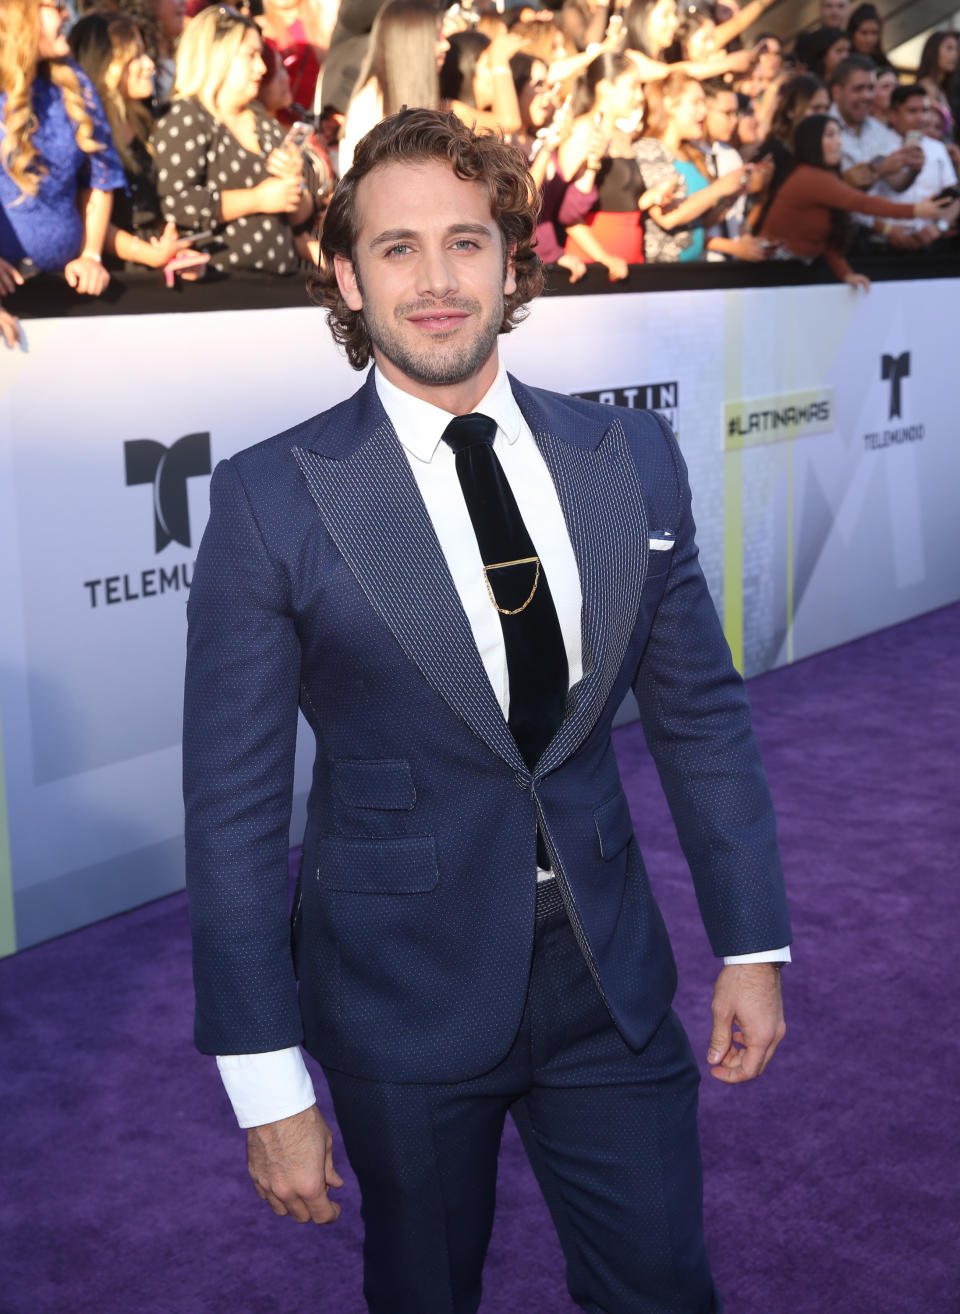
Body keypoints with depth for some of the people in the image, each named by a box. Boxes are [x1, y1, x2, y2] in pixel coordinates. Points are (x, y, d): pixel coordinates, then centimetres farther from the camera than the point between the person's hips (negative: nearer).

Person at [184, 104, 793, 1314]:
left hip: (611, 975, 3)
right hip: (404, 996, -2)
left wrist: (752, 942, 6)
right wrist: (268, 1083, -11)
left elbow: (700, 712, 7)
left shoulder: (630, 459, -1)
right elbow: (233, 803, -11)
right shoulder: (271, 499, -12)